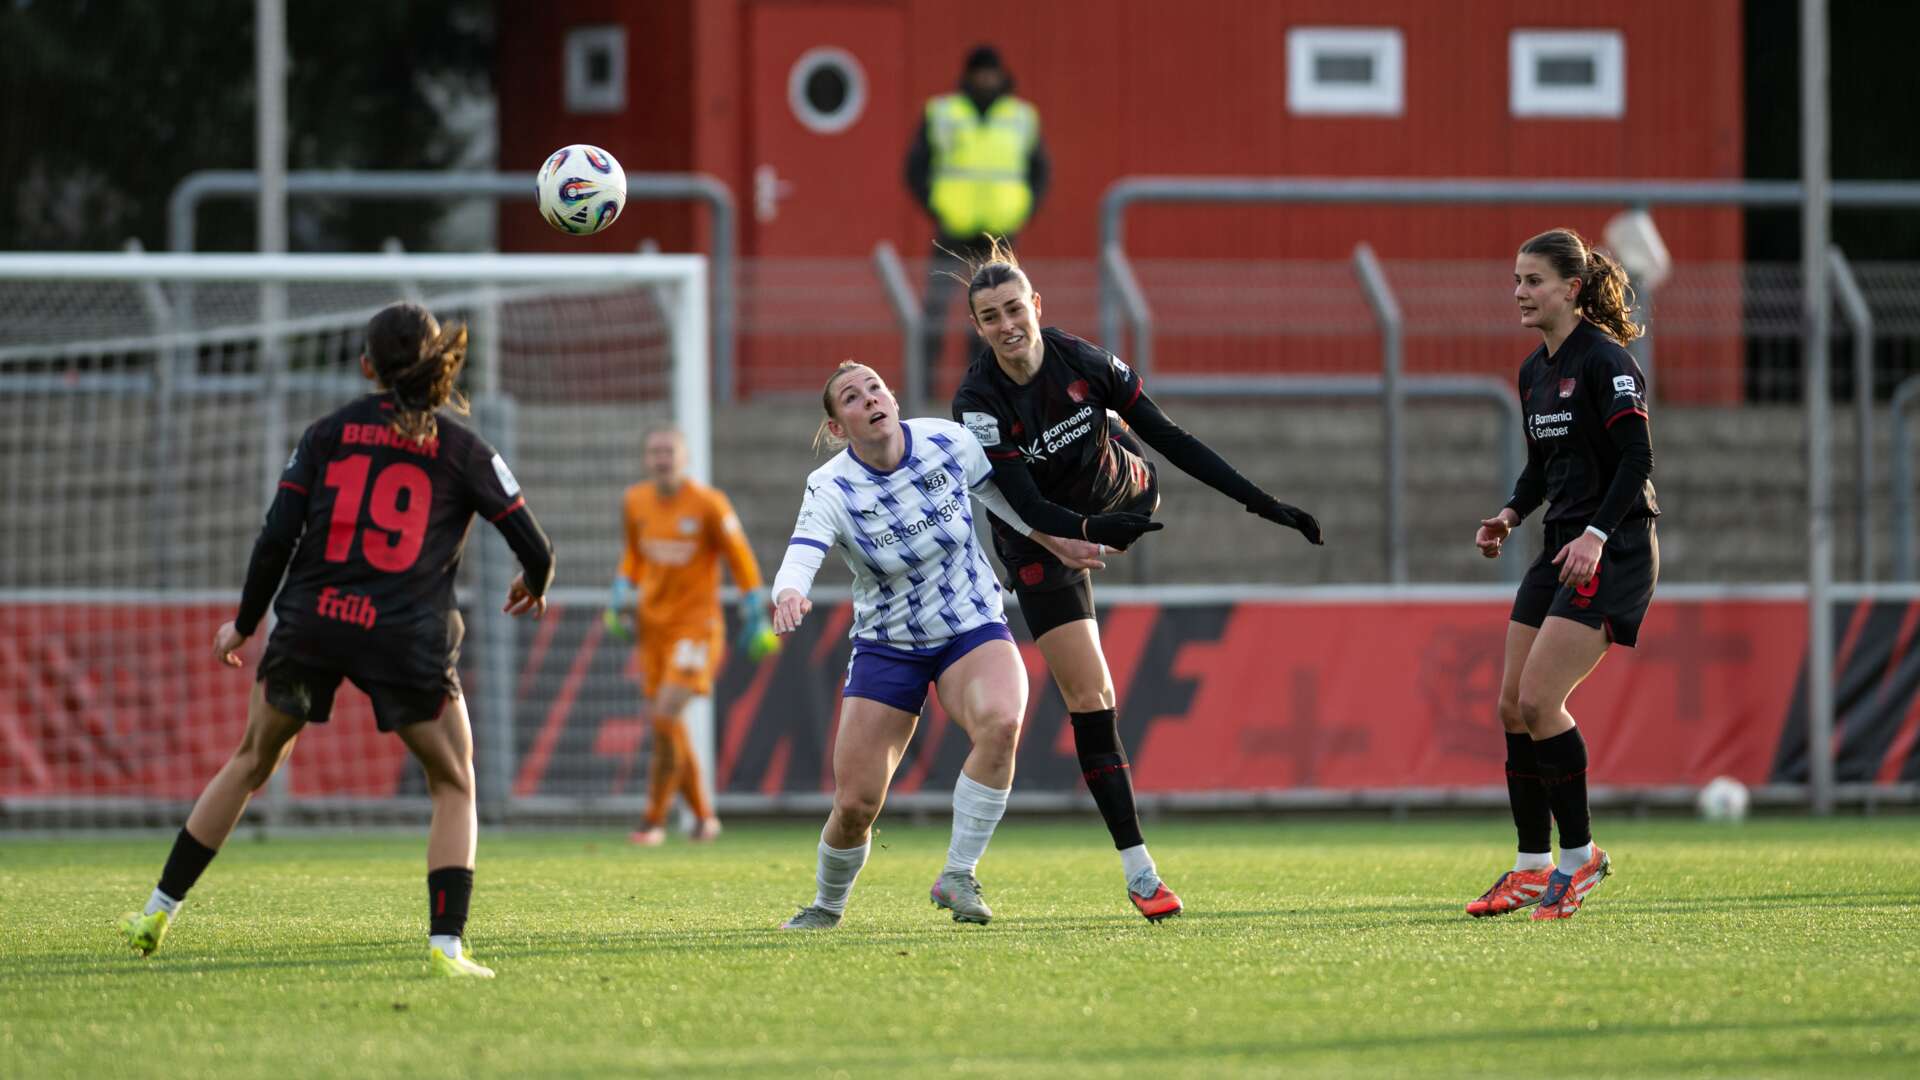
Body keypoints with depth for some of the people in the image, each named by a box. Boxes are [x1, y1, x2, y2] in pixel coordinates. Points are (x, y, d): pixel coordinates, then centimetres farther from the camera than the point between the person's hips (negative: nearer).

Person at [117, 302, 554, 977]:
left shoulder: (329, 433, 6)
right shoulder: (463, 451, 3)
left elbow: (277, 536, 0)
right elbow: (535, 549, 3)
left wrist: (244, 623, 13)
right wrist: (534, 587, 26)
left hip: (312, 623, 2)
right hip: (410, 641, -2)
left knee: (252, 762, 21)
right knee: (453, 788, 14)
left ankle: (159, 912, 26)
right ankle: (446, 942, -3)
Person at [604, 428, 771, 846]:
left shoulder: (708, 504, -10)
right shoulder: (635, 502, 5)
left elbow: (740, 559, -2)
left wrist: (754, 614, -2)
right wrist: (622, 595, 11)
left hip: (696, 626, -6)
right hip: (653, 624, 6)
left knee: (666, 715, -18)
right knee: (667, 729, 5)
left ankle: (654, 819, -9)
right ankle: (703, 815, 22)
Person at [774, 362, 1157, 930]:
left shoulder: (949, 442, -11)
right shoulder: (830, 490, -18)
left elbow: (1002, 494, 10)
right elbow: (796, 563, -34)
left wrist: (1060, 540, 12)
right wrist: (790, 596, -56)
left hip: (973, 630, 1)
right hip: (887, 647, -1)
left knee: (1001, 723, -33)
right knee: (855, 804, -5)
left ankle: (958, 877, -20)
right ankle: (826, 907, 27)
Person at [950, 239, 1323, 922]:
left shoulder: (1081, 360, -22)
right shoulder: (979, 402, -29)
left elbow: (1170, 438, -17)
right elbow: (1026, 505, -30)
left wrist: (1260, 502, -19)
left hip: (1119, 497, 3)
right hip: (1044, 544, -3)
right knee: (1090, 699, -8)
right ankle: (1137, 869, -6)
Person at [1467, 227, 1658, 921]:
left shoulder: (1605, 360, -13)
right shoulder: (1535, 370, 14)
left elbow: (1637, 458, -18)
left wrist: (1595, 534, -27)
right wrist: (1512, 515, 5)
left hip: (1612, 552, -9)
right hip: (1561, 551, 9)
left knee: (1539, 701, -15)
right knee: (1513, 706, 5)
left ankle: (1580, 856, -3)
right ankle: (1533, 867, 13)